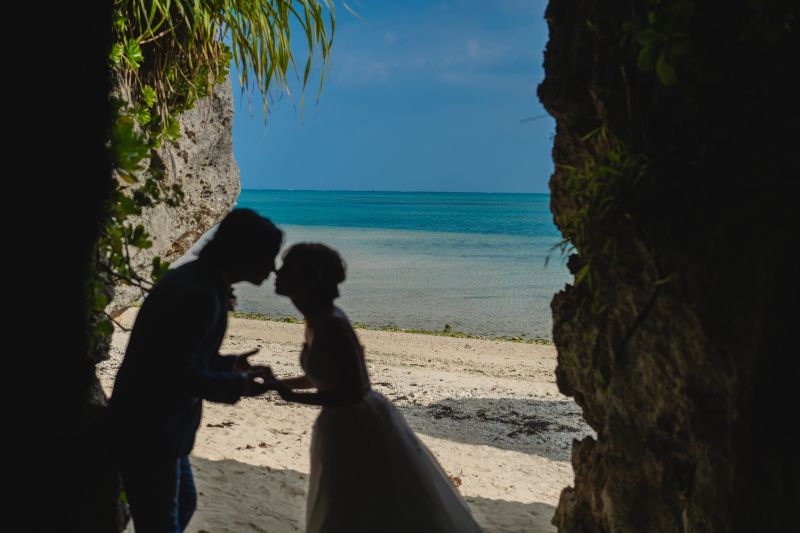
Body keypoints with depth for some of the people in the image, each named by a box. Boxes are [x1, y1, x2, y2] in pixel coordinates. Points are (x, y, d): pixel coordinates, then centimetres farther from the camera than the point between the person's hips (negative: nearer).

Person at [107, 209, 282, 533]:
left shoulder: (197, 278, 7)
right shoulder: (200, 295, -25)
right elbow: (175, 373, -25)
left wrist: (228, 366, 14)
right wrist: (236, 387, -16)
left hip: (159, 429, 10)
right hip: (148, 435, -10)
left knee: (183, 504, 25)